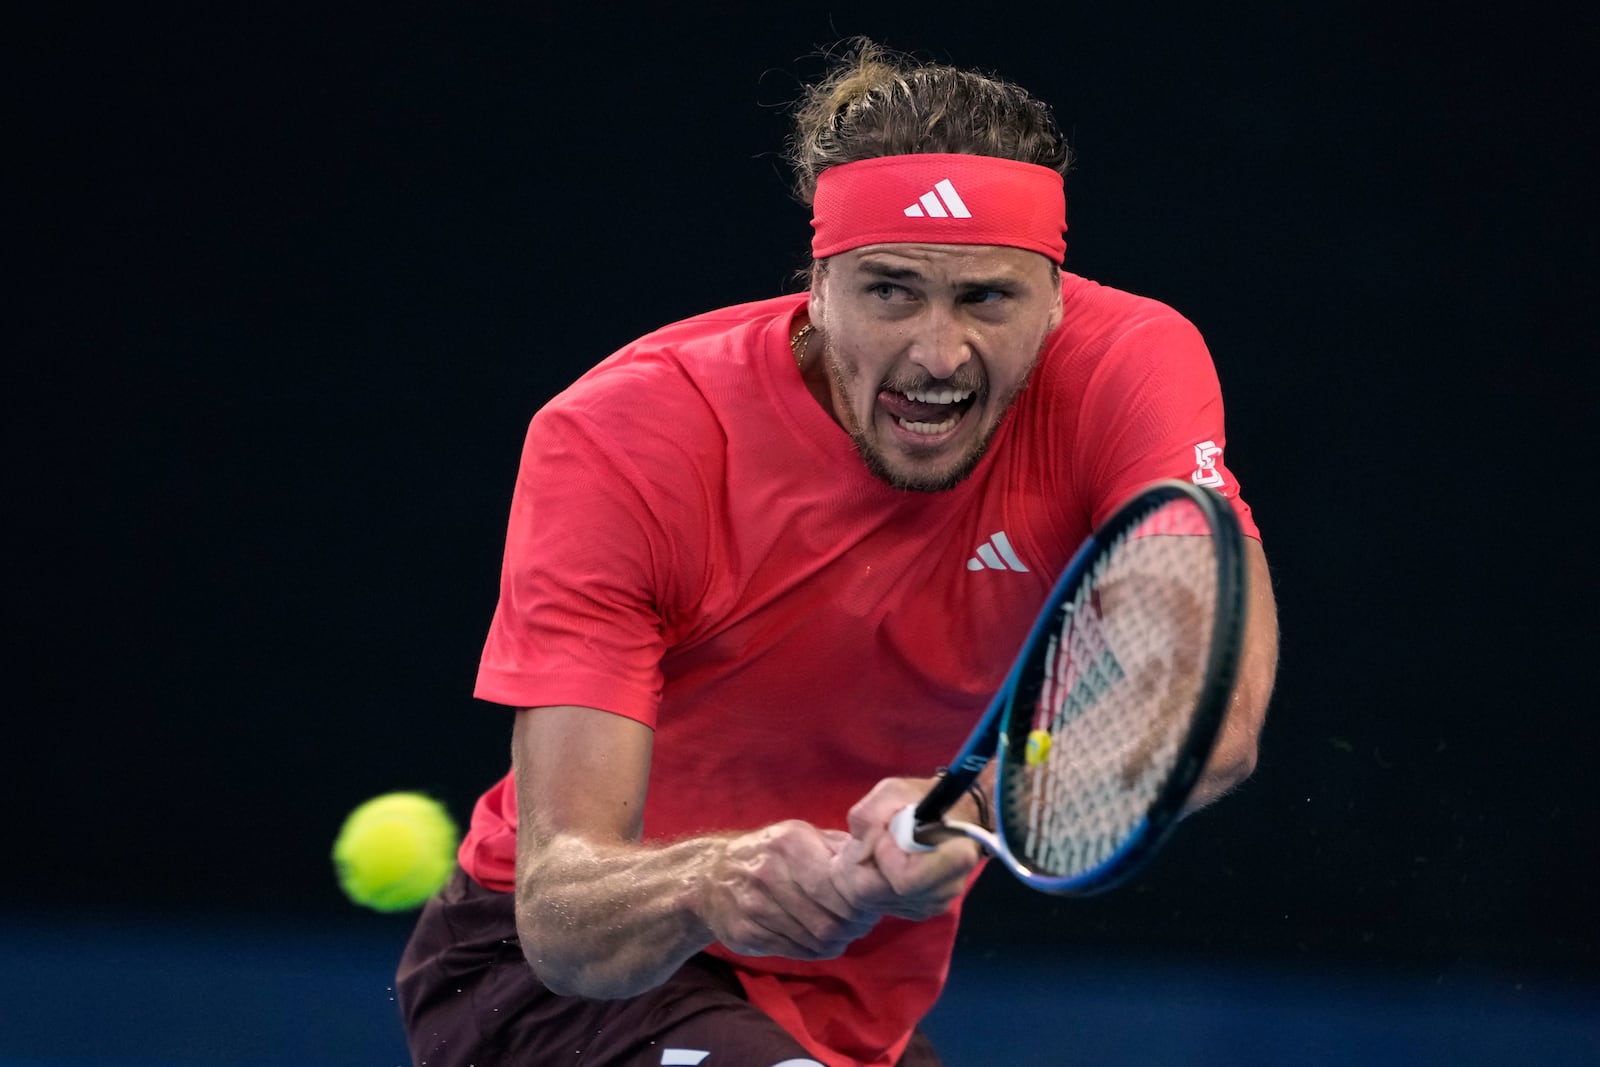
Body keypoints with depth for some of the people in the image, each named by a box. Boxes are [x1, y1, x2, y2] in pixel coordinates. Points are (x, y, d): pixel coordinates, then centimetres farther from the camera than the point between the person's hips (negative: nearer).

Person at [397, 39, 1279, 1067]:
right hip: (552, 980, -5)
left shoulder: (1129, 364, -19)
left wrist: (971, 807, -55)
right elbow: (559, 916, -32)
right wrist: (708, 886, -55)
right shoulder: (614, 442, -25)